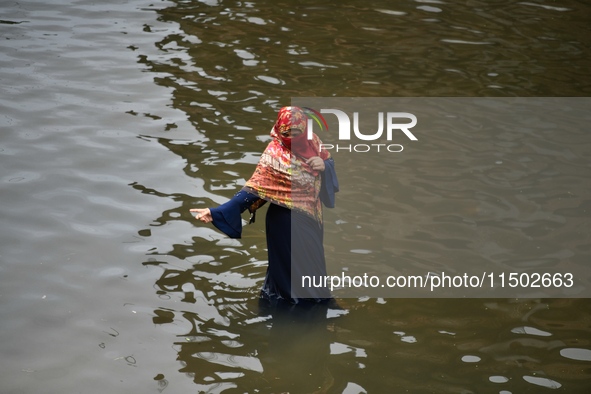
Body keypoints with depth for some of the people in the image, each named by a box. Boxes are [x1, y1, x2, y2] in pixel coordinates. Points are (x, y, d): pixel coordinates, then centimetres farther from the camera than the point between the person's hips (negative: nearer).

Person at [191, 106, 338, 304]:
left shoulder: (312, 141, -9)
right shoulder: (274, 155, -26)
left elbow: (329, 161, 8)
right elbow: (253, 190, -27)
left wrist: (323, 165, -18)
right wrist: (216, 212, -36)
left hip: (311, 216, 6)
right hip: (287, 220, -6)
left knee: (311, 257, 24)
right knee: (291, 261, 10)